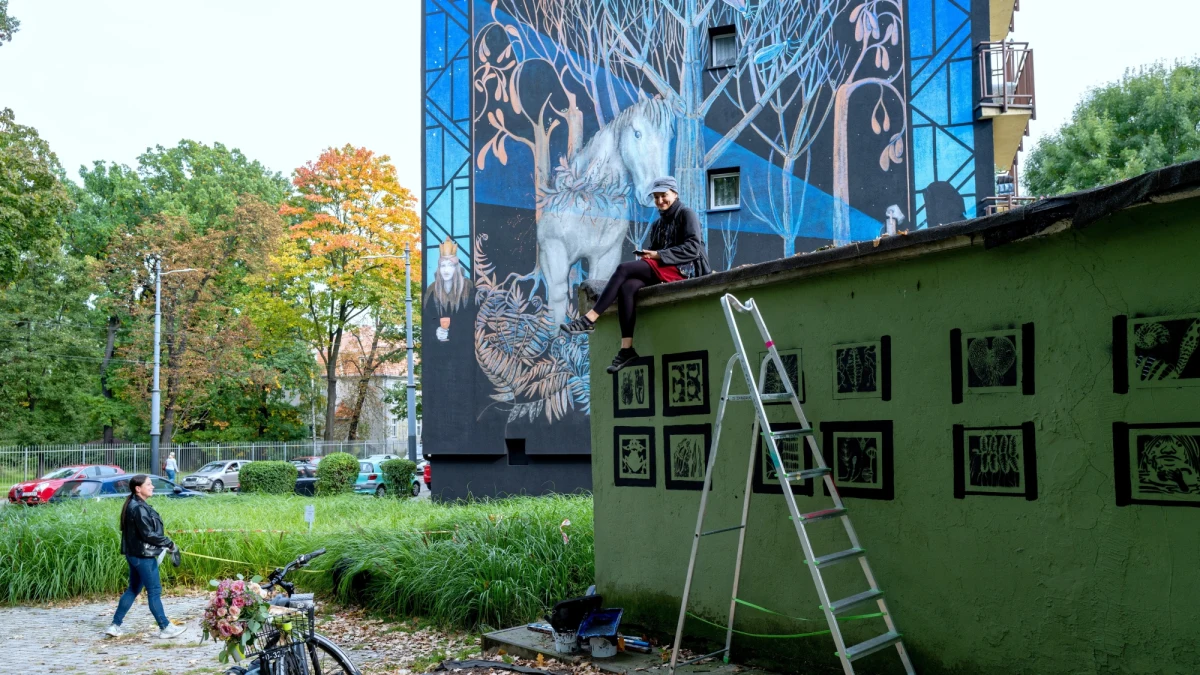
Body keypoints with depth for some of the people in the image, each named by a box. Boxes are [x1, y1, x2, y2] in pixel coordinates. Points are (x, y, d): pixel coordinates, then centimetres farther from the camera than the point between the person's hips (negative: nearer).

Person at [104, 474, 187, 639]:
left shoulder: (134, 505, 11)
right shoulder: (139, 508, -20)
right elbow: (148, 534, -22)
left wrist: (163, 544, 11)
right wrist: (169, 543, -12)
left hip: (135, 554, 10)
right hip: (143, 556, -10)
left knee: (133, 590, 17)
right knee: (154, 591, -1)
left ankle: (115, 626, 22)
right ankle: (165, 628, 7)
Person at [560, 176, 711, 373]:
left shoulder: (686, 215, 4)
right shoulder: (657, 224, 25)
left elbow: (693, 248, -9)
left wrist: (658, 255, -16)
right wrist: (647, 256, -7)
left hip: (683, 269, -6)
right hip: (660, 272, 6)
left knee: (624, 269, -25)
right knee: (627, 287, -27)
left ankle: (590, 319, -27)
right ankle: (627, 348, -36)